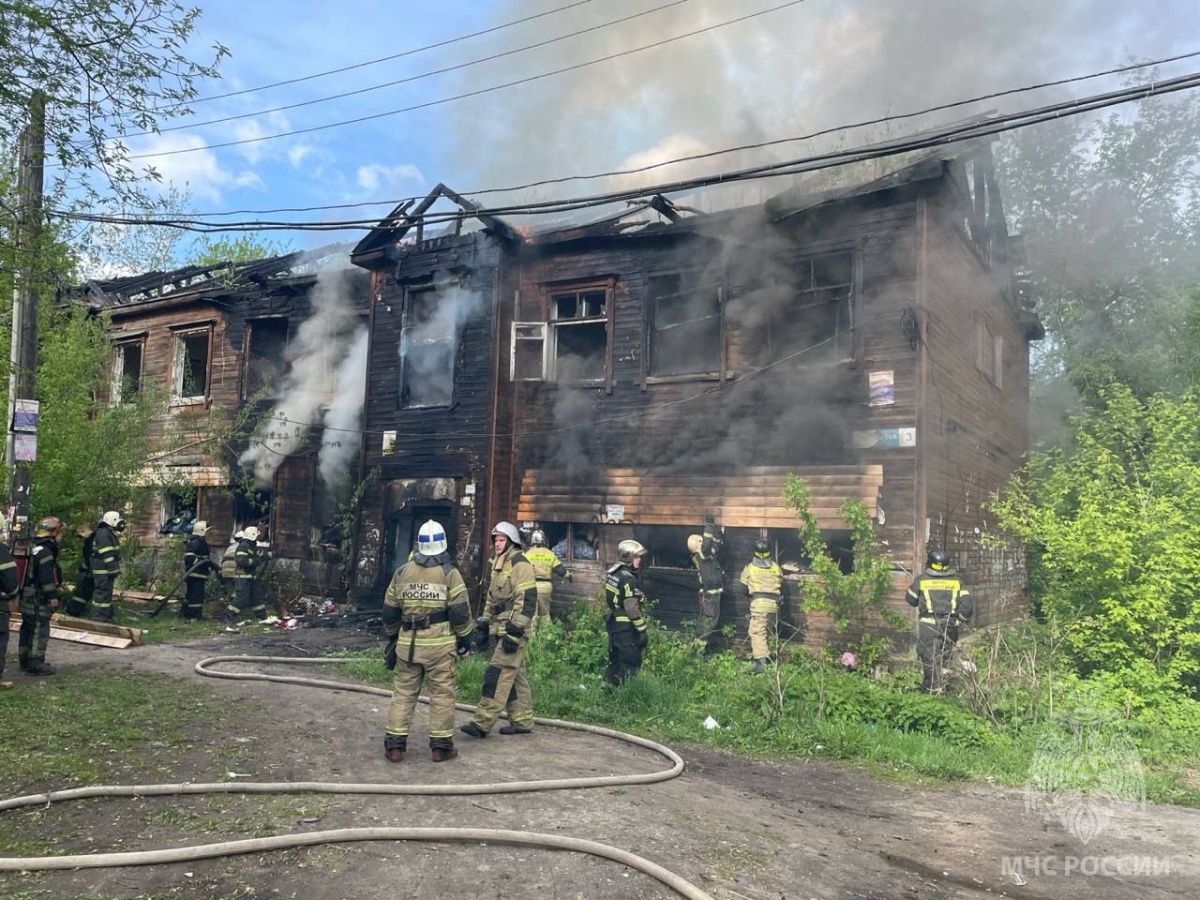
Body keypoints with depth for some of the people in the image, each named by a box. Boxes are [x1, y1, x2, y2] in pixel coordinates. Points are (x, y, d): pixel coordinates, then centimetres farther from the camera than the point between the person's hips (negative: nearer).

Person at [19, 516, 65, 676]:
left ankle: (25, 661, 25)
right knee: (40, 631, -6)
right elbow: (47, 577, -22)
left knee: (28, 630, 16)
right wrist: (52, 596, -19)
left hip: (27, 598, 11)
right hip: (39, 600, -11)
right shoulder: (46, 552, -18)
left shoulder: (33, 550, 16)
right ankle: (35, 664, -4)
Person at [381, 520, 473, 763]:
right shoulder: (449, 573, -6)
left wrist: (391, 638, 25)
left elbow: (389, 611, 12)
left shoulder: (402, 572, 6)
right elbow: (460, 612, -8)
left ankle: (394, 745, 12)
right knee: (442, 694, 5)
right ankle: (440, 746, 10)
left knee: (403, 693, 11)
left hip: (408, 643, 4)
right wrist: (465, 638, 4)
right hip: (440, 643, -3)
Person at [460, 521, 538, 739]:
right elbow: (491, 598, 26)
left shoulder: (519, 564, -12)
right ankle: (522, 720, 20)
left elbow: (527, 600, -19)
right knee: (514, 675, 13)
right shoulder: (497, 565, 18)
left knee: (497, 674, -10)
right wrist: (483, 624, 19)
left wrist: (514, 631, -22)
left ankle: (482, 723, -9)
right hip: (500, 629, 9)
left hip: (514, 631, -9)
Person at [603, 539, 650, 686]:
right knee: (631, 664, -1)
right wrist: (642, 630, -16)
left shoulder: (612, 574, 9)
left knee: (615, 660, 18)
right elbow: (632, 609, -22)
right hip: (626, 628, -9)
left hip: (613, 624, 9)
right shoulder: (628, 579, -20)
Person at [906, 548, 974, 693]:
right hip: (949, 624, 3)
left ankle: (932, 687, 6)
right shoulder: (956, 580, 6)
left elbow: (911, 600, 10)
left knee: (929, 656, 5)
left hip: (929, 624, -3)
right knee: (944, 655, 15)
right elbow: (968, 603, 2)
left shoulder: (921, 579, -1)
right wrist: (960, 619, 14)